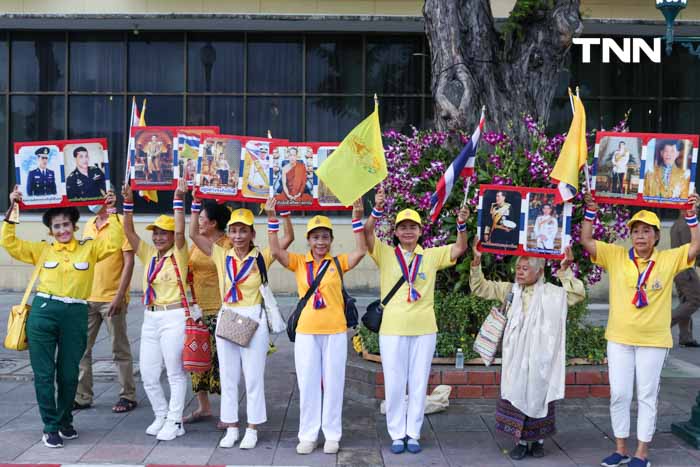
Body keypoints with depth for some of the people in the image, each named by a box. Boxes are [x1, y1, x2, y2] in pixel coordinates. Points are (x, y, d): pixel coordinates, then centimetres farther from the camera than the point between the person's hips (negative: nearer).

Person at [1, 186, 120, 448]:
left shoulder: (89, 249, 8)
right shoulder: (42, 250, 10)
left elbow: (113, 242, -4)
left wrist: (111, 212, -4)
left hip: (76, 314, 0)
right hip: (43, 312, 0)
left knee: (69, 373, 9)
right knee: (44, 372, 1)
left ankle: (65, 421, 29)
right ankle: (50, 427, 13)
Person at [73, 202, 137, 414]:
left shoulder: (120, 223, -9)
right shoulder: (89, 226, 13)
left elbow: (129, 262, -12)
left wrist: (120, 296, -17)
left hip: (112, 299, -7)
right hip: (87, 298, 7)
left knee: (120, 350, 3)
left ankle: (128, 396, 14)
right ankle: (82, 396, 18)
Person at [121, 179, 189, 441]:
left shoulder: (178, 255, -4)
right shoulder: (149, 254, 10)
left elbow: (180, 232, -21)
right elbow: (129, 232, 2)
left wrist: (178, 200, -25)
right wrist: (128, 203, -9)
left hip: (174, 318, -6)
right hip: (150, 319, 6)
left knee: (175, 373, 2)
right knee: (148, 374, 9)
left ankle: (174, 422, 12)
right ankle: (161, 415, 27)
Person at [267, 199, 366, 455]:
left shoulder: (338, 262, 3)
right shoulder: (299, 262, 3)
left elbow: (360, 251, -11)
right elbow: (275, 251, -9)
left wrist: (357, 219, -19)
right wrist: (272, 219, -17)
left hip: (335, 331, 0)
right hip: (306, 331, 1)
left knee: (333, 383, 7)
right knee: (308, 384, 7)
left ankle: (332, 435, 18)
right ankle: (308, 435, 18)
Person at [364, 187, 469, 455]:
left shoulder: (431, 256, 5)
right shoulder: (386, 254, 0)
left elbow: (460, 248, -2)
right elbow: (367, 235, -14)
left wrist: (462, 224, -21)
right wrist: (377, 210, -30)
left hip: (424, 330, 2)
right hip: (393, 329, -1)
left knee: (419, 383, 9)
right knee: (394, 384, 5)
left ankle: (413, 433, 21)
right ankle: (397, 434, 18)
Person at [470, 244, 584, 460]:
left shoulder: (552, 293, 0)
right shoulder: (509, 290, 7)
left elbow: (578, 294, -10)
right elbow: (480, 288, 8)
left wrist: (565, 271, -17)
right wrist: (477, 262, -4)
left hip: (540, 357, -2)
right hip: (516, 357, 2)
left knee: (539, 396, 7)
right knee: (516, 395, 4)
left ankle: (538, 440, 22)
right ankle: (520, 441, 16)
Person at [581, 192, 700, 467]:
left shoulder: (668, 259, -1)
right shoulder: (616, 256, -1)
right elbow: (586, 241, -5)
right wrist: (591, 211, -13)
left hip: (653, 341, -1)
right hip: (619, 339, 1)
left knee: (647, 396, 7)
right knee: (619, 394, 7)